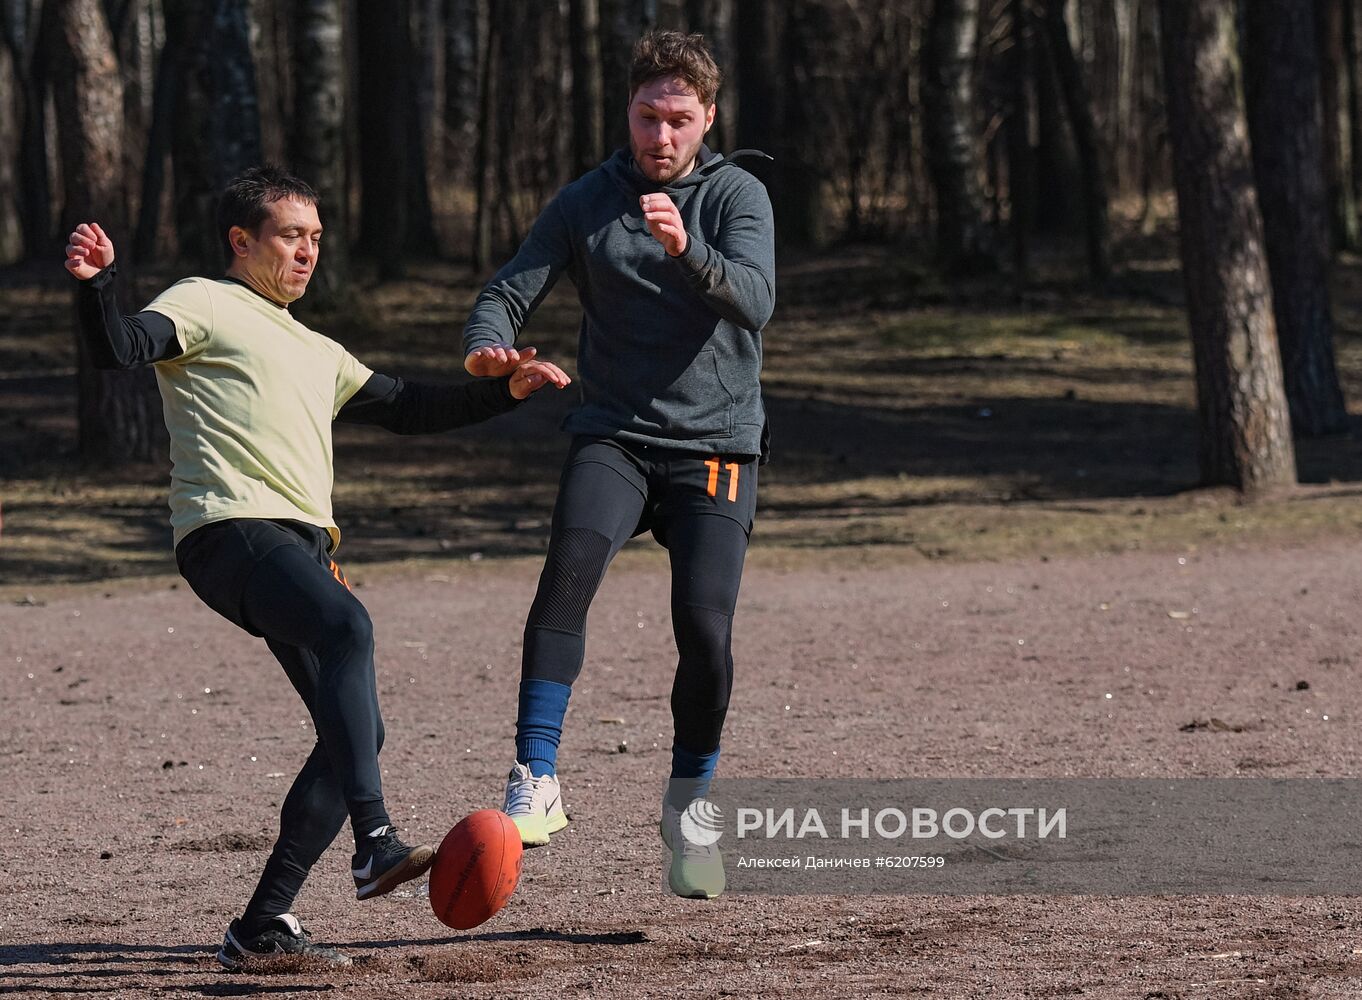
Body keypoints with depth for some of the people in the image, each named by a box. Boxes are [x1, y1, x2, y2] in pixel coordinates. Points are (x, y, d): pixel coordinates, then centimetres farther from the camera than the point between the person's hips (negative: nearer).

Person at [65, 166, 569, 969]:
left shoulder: (317, 354, 33)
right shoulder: (206, 307, 9)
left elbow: (406, 408, 36)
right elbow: (122, 348, -9)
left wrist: (501, 391, 25)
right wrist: (99, 285, -29)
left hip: (302, 546, 9)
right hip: (231, 531, -9)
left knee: (357, 730, 2)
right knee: (349, 627, -34)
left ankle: (264, 926, 5)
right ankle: (377, 845, -45)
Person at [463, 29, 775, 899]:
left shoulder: (737, 196, 1)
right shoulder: (587, 203, 8)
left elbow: (755, 303, -15)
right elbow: (513, 289, 4)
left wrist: (687, 249, -34)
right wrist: (489, 345, -20)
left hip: (715, 444, -1)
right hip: (613, 436, 1)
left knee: (705, 630, -12)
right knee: (570, 564, -28)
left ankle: (690, 808, 13)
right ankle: (536, 782, -30)